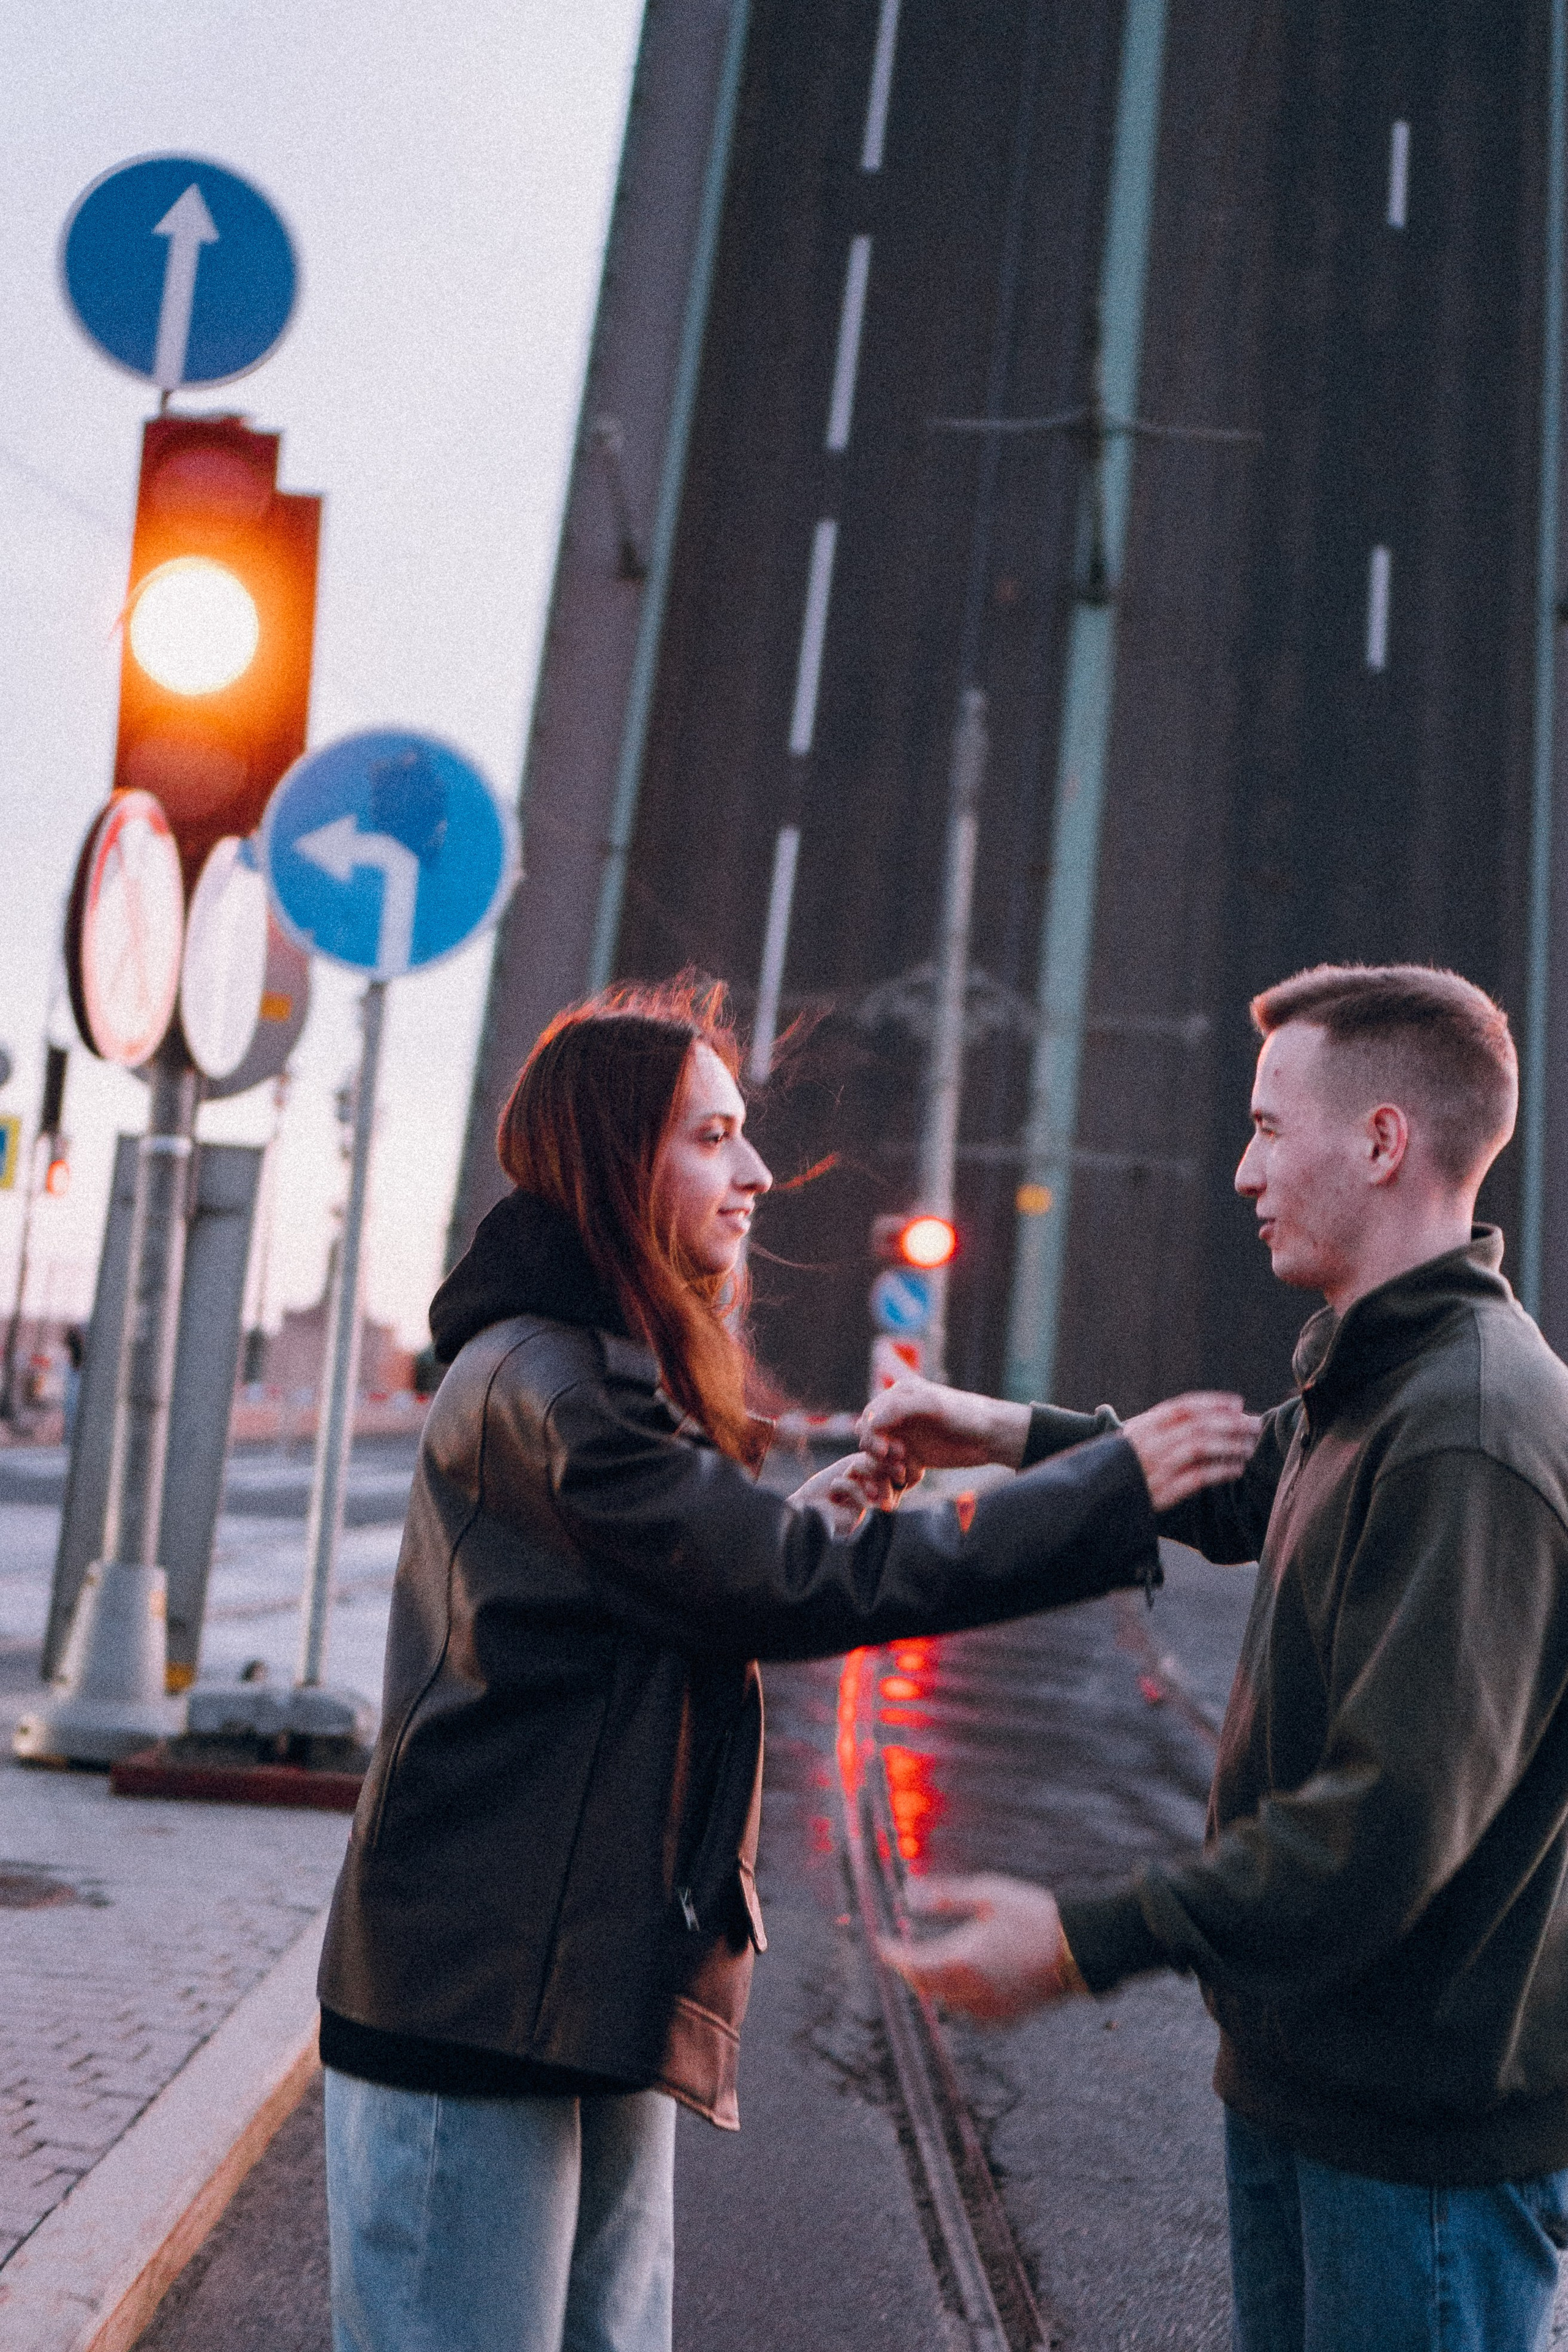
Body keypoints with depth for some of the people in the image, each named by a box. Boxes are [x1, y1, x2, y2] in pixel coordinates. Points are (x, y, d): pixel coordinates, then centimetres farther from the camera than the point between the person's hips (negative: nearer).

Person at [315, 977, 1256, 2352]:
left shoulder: (608, 1372, 17)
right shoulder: (537, 1385, -17)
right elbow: (798, 1586, -20)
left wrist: (790, 1532, 2)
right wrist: (1112, 1490, -17)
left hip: (599, 1992, 10)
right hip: (483, 1998, -10)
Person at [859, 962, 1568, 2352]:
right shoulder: (1368, 1380, 7)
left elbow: (1395, 1820, -30)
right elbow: (1248, 1495, 28)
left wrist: (1089, 1945, -28)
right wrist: (1010, 1436, 23)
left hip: (1428, 2131, -9)